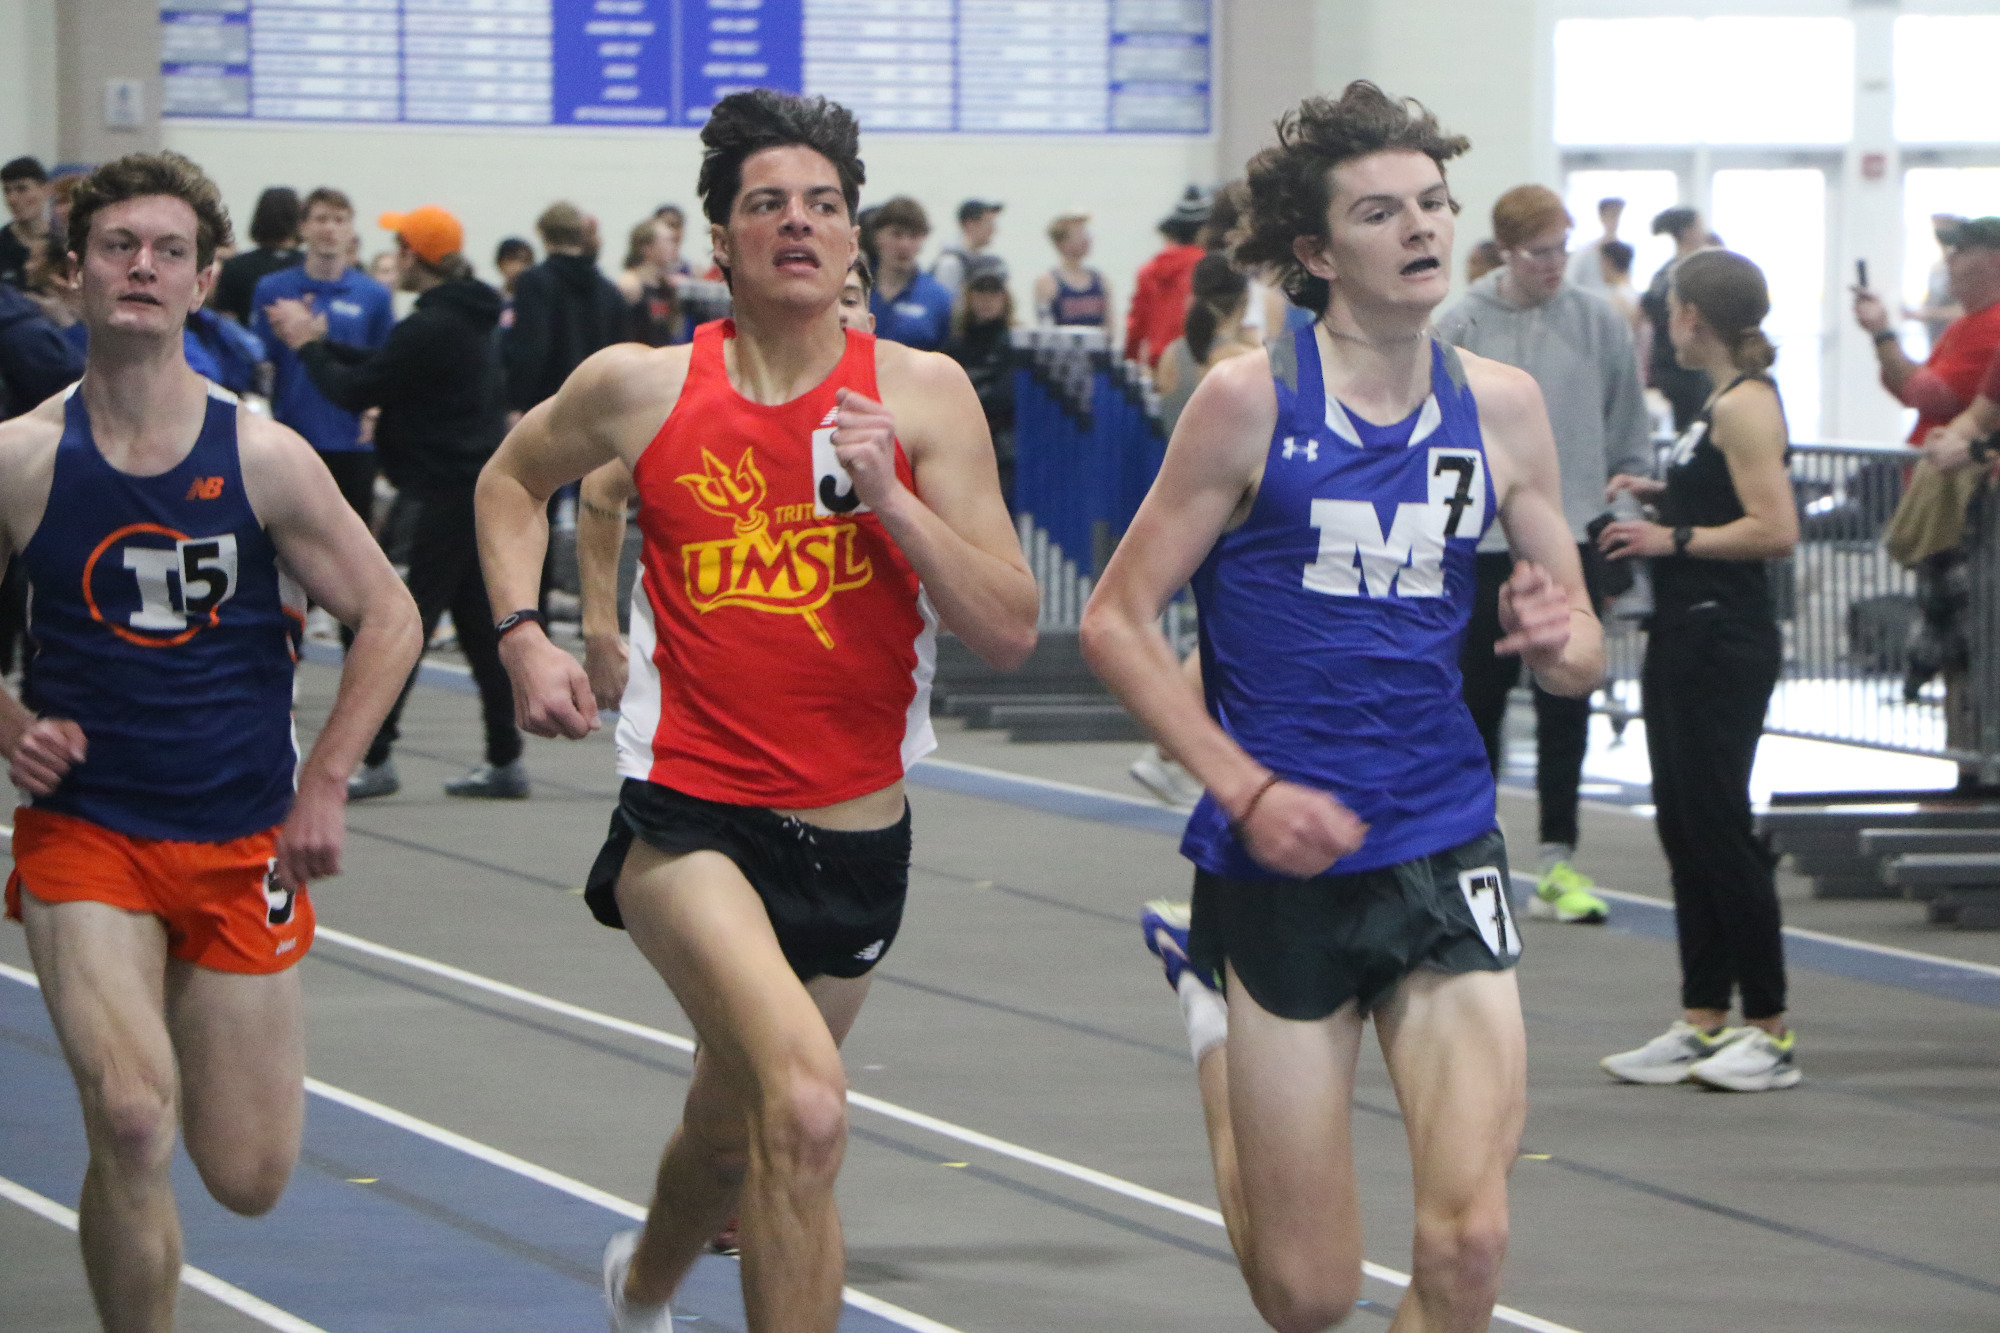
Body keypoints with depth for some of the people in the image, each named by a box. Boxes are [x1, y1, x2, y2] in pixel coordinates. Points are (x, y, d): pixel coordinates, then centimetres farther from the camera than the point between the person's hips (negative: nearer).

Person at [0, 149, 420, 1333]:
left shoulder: (263, 459, -6)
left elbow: (390, 619, 1)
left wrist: (324, 784, -7)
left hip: (241, 846, 1)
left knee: (249, 1180, 6)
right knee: (131, 1124, -24)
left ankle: (186, 1020, 40)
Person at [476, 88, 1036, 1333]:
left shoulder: (922, 393, -3)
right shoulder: (640, 387, -2)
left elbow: (1011, 630, -7)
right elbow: (512, 480, 19)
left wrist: (888, 495, -19)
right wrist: (524, 634, 5)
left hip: (855, 833, 3)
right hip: (691, 815, -3)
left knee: (734, 1132, 22)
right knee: (806, 1104, -28)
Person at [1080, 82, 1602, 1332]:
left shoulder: (1500, 404, 5)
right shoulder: (1251, 399, -7)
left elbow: (1581, 656, 12)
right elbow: (1117, 621, -4)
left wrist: (1559, 637, -12)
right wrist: (1246, 790, -14)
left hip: (1443, 851, 3)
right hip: (1282, 858, -2)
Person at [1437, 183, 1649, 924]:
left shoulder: (1598, 323, 2)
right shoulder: (1460, 328, -1)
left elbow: (1629, 440, 9)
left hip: (1571, 543, 1)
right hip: (1480, 544, -1)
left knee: (1565, 704, -1)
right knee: (1478, 698, 7)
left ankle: (1557, 859, 2)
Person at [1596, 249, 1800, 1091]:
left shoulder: (1747, 405, -15)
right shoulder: (1724, 401, 14)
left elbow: (1776, 530, -23)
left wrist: (1673, 538, -18)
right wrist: (1663, 496, 13)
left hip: (1724, 646, -10)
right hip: (1684, 638, 10)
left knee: (1717, 827, -6)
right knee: (1683, 829, 11)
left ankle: (1770, 1033, -1)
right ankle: (1702, 1022, 17)